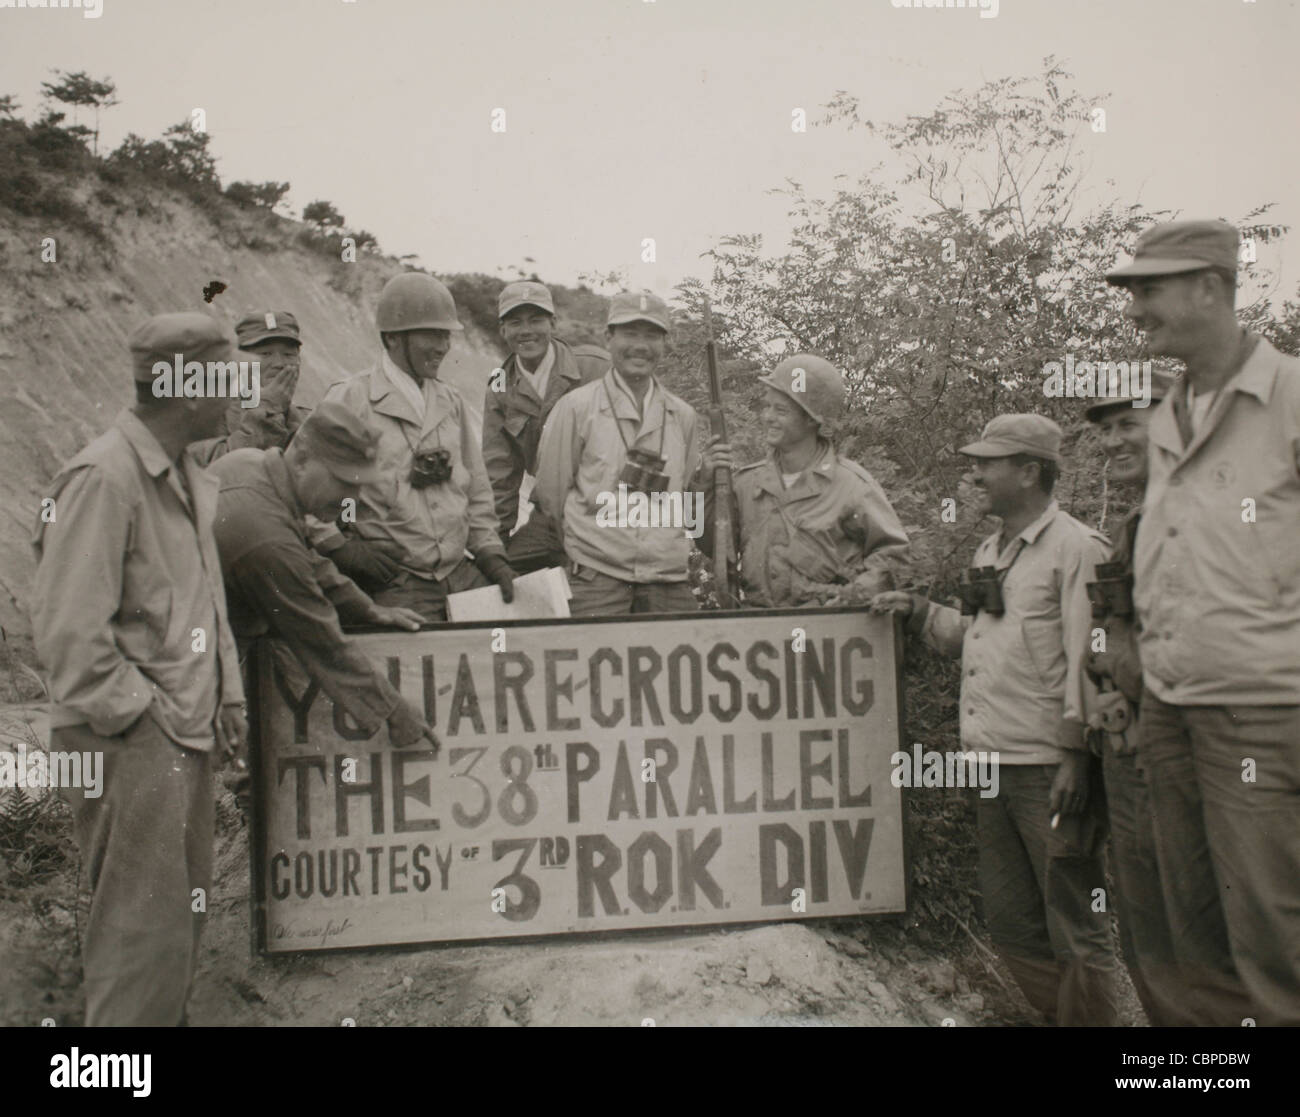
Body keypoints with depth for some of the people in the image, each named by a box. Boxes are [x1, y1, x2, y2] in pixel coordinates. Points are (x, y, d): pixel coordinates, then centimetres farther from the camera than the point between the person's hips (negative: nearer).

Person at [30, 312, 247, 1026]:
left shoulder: (189, 479, 11)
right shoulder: (102, 477, -17)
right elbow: (66, 627, -20)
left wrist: (226, 695, 12)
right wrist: (136, 713, -15)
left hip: (186, 735, 9)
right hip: (128, 744, -9)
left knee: (185, 905, 18)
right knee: (144, 921, 0)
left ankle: (166, 1013, 33)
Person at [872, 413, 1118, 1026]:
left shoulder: (1076, 548, -8)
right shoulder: (989, 551, 16)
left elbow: (1088, 660, -14)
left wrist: (1077, 756, -17)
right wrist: (919, 612, 12)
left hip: (1048, 767, -8)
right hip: (992, 766, 8)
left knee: (1074, 926, 2)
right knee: (1010, 921, 15)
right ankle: (1055, 1012, 29)